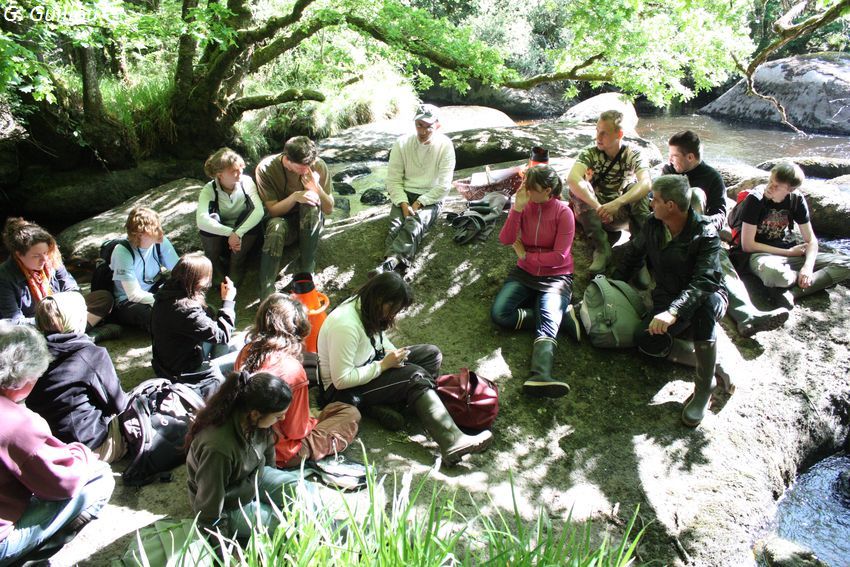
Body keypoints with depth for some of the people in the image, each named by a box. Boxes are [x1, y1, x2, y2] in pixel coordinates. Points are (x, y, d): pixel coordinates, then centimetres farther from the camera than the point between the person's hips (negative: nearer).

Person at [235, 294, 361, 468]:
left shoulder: (245, 352, -9)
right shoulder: (292, 369, -29)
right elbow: (296, 431, -20)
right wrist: (313, 422, 3)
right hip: (280, 454, -7)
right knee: (351, 414, 3)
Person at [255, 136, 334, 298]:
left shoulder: (318, 165, -16)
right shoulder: (266, 168, -19)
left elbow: (329, 209, -11)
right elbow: (272, 210, -16)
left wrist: (317, 188, -32)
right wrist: (295, 196, -36)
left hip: (310, 223, 1)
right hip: (282, 219, -1)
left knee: (311, 201, -32)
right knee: (276, 226, -36)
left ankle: (306, 270, -22)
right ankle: (266, 295, -38)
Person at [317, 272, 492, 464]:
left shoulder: (364, 304, -4)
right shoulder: (346, 325, -30)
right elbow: (341, 380, -28)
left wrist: (392, 354, -4)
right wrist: (384, 365, -23)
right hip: (343, 390, -9)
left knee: (431, 354, -3)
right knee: (415, 376, -27)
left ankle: (385, 402, -12)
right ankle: (453, 443, -36)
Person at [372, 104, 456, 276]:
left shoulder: (445, 146, -6)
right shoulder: (402, 144, -1)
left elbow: (444, 186, -9)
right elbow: (393, 180, -1)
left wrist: (419, 203, -16)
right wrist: (404, 204, -16)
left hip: (431, 199, -3)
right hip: (404, 196, 3)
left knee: (414, 224, -34)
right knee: (396, 225, -30)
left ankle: (390, 262, -57)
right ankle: (396, 262, -54)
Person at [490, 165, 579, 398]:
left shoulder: (564, 213, -8)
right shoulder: (525, 206, 2)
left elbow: (559, 257, -12)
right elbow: (505, 240, -10)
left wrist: (525, 255, -6)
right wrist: (517, 208, -19)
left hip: (556, 276, -4)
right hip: (525, 273, 4)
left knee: (547, 322, -29)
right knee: (498, 313, -20)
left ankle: (541, 377, -53)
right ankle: (563, 316, -14)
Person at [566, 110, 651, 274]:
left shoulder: (633, 153, -11)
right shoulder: (590, 153, -12)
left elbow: (646, 183, -30)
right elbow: (572, 178, -33)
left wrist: (617, 203, -47)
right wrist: (597, 206, -45)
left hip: (622, 213, 0)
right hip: (594, 214, 1)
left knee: (635, 187, -28)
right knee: (578, 187, -27)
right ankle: (602, 249, -29)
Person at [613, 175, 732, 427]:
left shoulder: (705, 234, -19)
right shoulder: (653, 226, -1)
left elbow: (704, 281, -32)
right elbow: (633, 254, 18)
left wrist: (674, 311, -47)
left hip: (707, 297, -4)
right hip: (667, 300, 4)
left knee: (706, 302, -43)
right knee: (645, 340, -28)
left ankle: (705, 386, -33)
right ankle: (713, 367, -20)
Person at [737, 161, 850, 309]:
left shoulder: (797, 200, 2)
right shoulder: (755, 200, -12)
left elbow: (811, 240, 3)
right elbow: (747, 245, -13)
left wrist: (808, 267, -18)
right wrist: (789, 252, -9)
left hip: (791, 252, 5)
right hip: (761, 254, -5)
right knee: (773, 273, -43)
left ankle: (792, 292, -27)